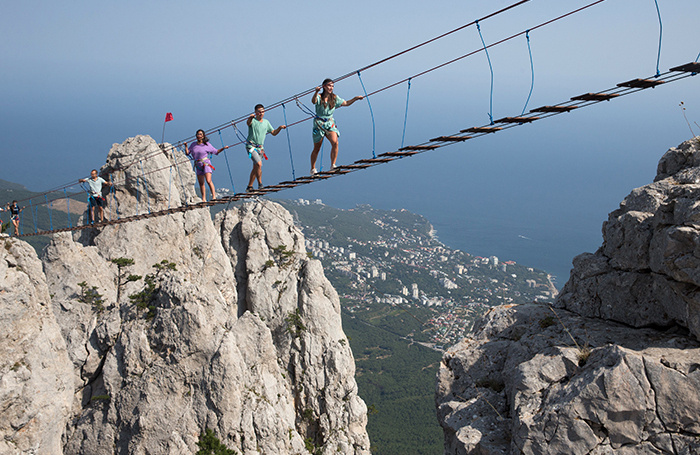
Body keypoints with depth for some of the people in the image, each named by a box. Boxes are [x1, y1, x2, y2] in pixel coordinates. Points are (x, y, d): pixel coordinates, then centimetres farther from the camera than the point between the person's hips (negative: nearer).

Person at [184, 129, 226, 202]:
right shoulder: (193, 144, 10)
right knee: (201, 183, 6)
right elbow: (187, 153, 12)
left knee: (208, 180, -21)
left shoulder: (207, 144, -1)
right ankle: (203, 199, 12)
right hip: (198, 166, 4)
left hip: (206, 164, -4)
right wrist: (186, 146, -3)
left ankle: (214, 196, -18)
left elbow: (216, 152, 3)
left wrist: (223, 148, -10)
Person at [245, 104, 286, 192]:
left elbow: (273, 133, 20)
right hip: (251, 146, -6)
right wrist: (250, 117, -54)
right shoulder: (253, 121, -7)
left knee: (255, 168, 11)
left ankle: (249, 186, 23)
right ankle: (260, 183, -13)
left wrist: (280, 128, 1)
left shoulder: (266, 122, 12)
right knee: (259, 164, -23)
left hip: (260, 148, 6)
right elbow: (248, 123, -32)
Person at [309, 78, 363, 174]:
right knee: (317, 148, 6)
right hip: (319, 124, -3)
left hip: (330, 123, 3)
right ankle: (313, 169, 22)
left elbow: (346, 103, 15)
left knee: (335, 142, -23)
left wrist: (355, 98, 1)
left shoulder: (334, 98, 4)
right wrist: (316, 92, -51)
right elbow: (313, 101, -32)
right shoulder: (319, 97, -9)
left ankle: (333, 165, -15)